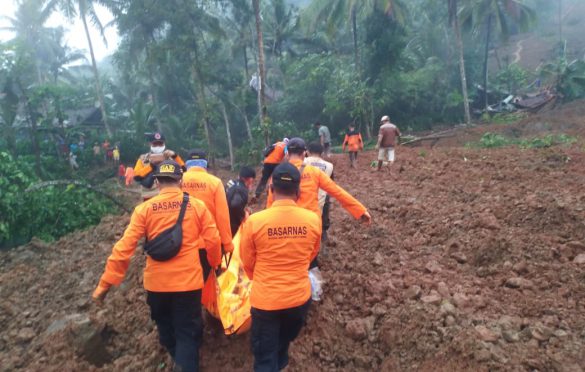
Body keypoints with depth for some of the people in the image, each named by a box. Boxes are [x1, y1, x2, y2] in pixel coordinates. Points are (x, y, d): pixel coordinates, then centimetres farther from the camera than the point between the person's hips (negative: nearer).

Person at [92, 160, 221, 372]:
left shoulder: (144, 209, -7)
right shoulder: (197, 206, -7)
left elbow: (124, 248, -10)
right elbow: (213, 241, -4)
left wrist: (105, 284, -4)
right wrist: (215, 263, 17)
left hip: (156, 283, 2)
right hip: (189, 281, -2)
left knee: (166, 329, 27)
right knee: (187, 334, 11)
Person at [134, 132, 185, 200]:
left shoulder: (171, 157, 8)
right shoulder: (143, 159, 6)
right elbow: (136, 176, -9)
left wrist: (175, 156, -19)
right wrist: (151, 165, -15)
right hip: (150, 198, 0)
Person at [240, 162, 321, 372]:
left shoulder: (254, 221, -19)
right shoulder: (313, 220, -13)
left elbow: (247, 262, -2)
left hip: (265, 299, -2)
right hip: (300, 297, 3)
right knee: (283, 345, 30)